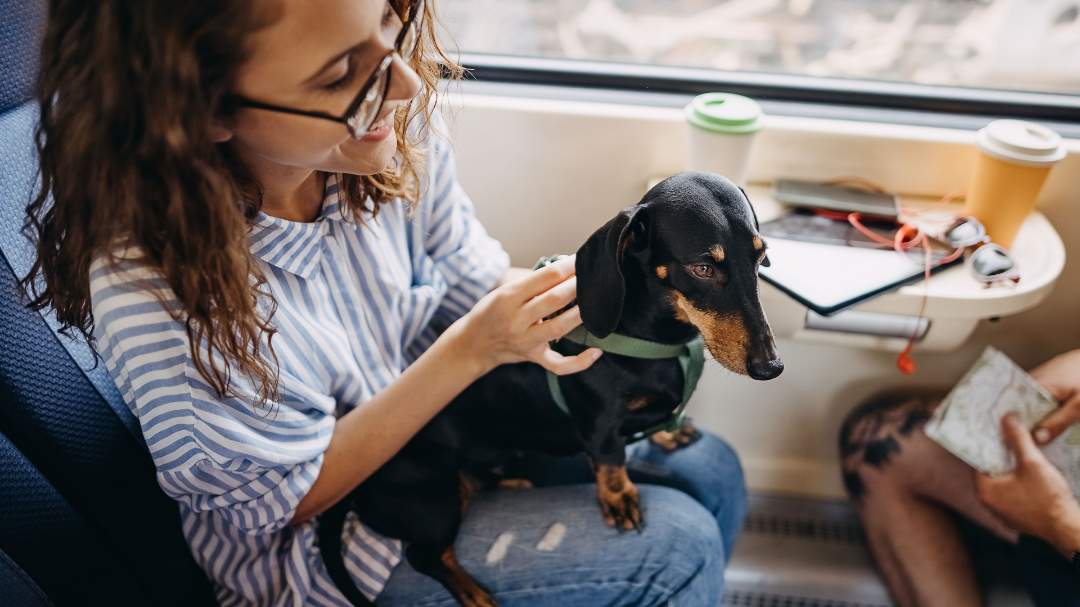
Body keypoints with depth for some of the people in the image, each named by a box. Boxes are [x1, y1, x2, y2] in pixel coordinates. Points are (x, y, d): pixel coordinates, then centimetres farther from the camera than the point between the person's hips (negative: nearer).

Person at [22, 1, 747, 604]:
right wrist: (470, 352, -30)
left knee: (710, 470, 6)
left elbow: (471, 279, -2)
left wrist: (569, 288, -23)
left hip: (438, 424, 6)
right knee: (677, 546, -14)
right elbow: (295, 494, -21)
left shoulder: (394, 127, -20)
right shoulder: (149, 286, -35)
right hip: (307, 547, -5)